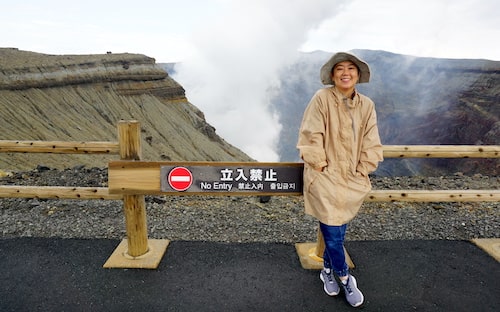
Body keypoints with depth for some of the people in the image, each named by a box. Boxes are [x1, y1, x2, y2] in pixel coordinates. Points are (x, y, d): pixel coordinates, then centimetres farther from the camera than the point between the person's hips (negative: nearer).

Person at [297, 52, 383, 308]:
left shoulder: (366, 105, 3)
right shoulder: (321, 98, -12)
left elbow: (371, 144, 6)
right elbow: (311, 138, -13)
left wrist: (361, 172, 0)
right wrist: (321, 167, -11)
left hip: (352, 179, 4)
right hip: (325, 177, -4)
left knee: (337, 231, 13)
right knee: (333, 233, 0)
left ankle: (328, 270, 37)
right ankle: (345, 278, 24)